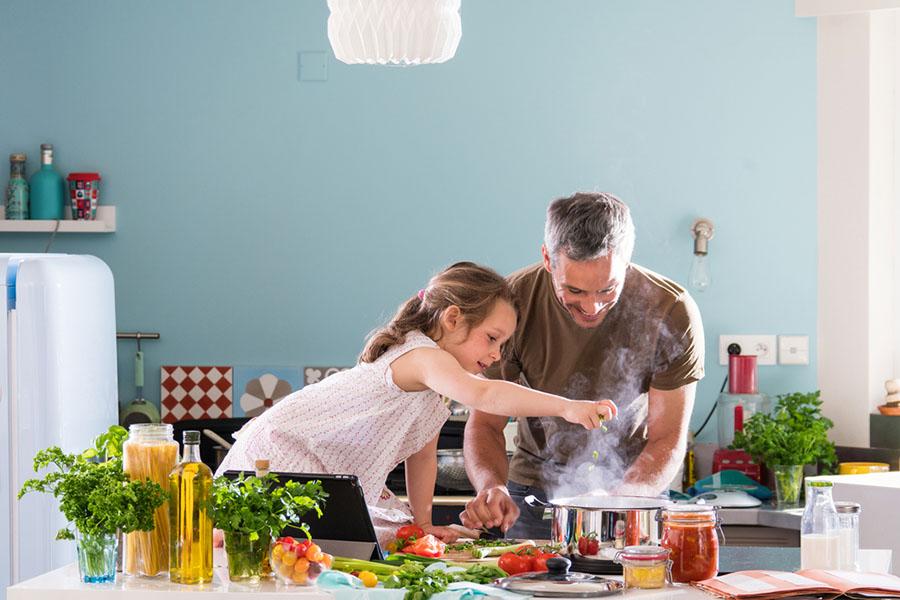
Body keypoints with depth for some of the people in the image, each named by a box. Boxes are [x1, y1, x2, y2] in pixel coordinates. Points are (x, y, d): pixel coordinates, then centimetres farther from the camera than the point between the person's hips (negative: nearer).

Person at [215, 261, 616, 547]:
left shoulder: (436, 395, 11)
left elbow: (423, 454, 20)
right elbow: (481, 395, -41)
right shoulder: (422, 356, -24)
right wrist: (566, 407, -48)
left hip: (332, 480, 10)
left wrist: (421, 521, 12)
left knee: (396, 534, 3)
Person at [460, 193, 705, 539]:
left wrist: (619, 500, -34)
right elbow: (485, 423, -12)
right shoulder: (513, 303, -18)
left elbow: (667, 440, -15)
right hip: (536, 485, 0)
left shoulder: (672, 313, -21)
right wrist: (491, 487, -34)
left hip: (633, 486, 0)